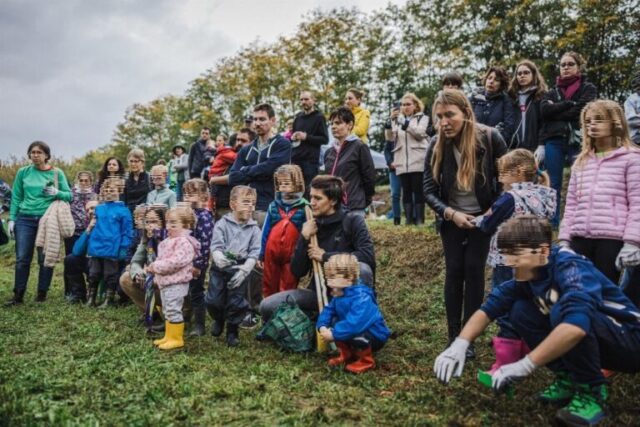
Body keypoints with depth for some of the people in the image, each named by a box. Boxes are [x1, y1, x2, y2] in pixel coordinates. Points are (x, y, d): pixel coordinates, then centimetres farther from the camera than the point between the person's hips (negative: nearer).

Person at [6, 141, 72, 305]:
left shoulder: (57, 173, 2)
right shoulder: (23, 172, 6)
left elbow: (69, 195, 2)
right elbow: (16, 197, 8)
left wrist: (56, 193, -18)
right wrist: (12, 219, 3)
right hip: (25, 219, 1)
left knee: (45, 258, 3)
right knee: (22, 258, 1)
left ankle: (42, 293, 15)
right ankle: (18, 295, 11)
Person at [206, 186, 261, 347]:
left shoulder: (254, 229, 0)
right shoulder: (222, 224, -3)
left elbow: (254, 252, -5)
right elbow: (215, 246, -11)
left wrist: (244, 270, -17)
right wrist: (218, 257, -33)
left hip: (240, 270, 1)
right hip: (220, 268, 0)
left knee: (237, 303, 4)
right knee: (213, 300, 4)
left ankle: (232, 331, 26)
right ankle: (219, 319, 36)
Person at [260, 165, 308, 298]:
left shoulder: (304, 207, -7)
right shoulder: (273, 206, 2)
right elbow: (265, 232, 7)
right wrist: (261, 255, 8)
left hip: (292, 256, -3)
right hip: (271, 253, 3)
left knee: (289, 288, 9)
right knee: (269, 286, 16)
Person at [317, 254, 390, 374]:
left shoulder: (361, 298, -33)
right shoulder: (339, 295, -1)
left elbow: (354, 324, -44)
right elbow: (328, 311, 2)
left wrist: (333, 334, -38)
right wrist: (322, 327, -18)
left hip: (375, 336, -8)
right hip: (357, 331, 8)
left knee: (354, 334, -36)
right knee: (333, 323, -8)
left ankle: (366, 361, -6)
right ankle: (347, 354, 11)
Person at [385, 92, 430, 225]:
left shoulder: (422, 118, 8)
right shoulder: (398, 119, 17)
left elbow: (419, 133, -10)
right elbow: (389, 137, 4)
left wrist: (405, 122, -23)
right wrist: (391, 120, -11)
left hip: (418, 161, -3)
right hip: (402, 162, 3)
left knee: (418, 190, -3)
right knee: (406, 190, 2)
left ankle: (419, 219, 0)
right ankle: (409, 219, 6)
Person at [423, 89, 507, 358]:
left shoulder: (490, 138, -17)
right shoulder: (436, 146, -12)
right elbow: (429, 190, -8)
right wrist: (451, 213, -22)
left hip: (482, 217, -1)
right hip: (451, 220, 1)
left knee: (474, 271, -2)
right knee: (454, 272, 2)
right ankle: (454, 336, 12)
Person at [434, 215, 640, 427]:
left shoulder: (571, 268, -29)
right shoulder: (528, 274, -7)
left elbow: (576, 324, -46)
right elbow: (489, 306, -7)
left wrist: (524, 366, -41)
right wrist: (459, 345, -23)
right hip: (587, 341, 7)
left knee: (562, 312, -32)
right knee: (521, 311, -7)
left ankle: (591, 391, -12)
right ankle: (570, 380, 3)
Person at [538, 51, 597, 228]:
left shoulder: (588, 89, 10)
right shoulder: (553, 92, 19)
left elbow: (580, 111, -8)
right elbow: (544, 110, 0)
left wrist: (556, 111, -2)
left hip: (578, 141, -3)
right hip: (554, 141, 3)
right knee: (554, 185, 3)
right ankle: (552, 225, 9)